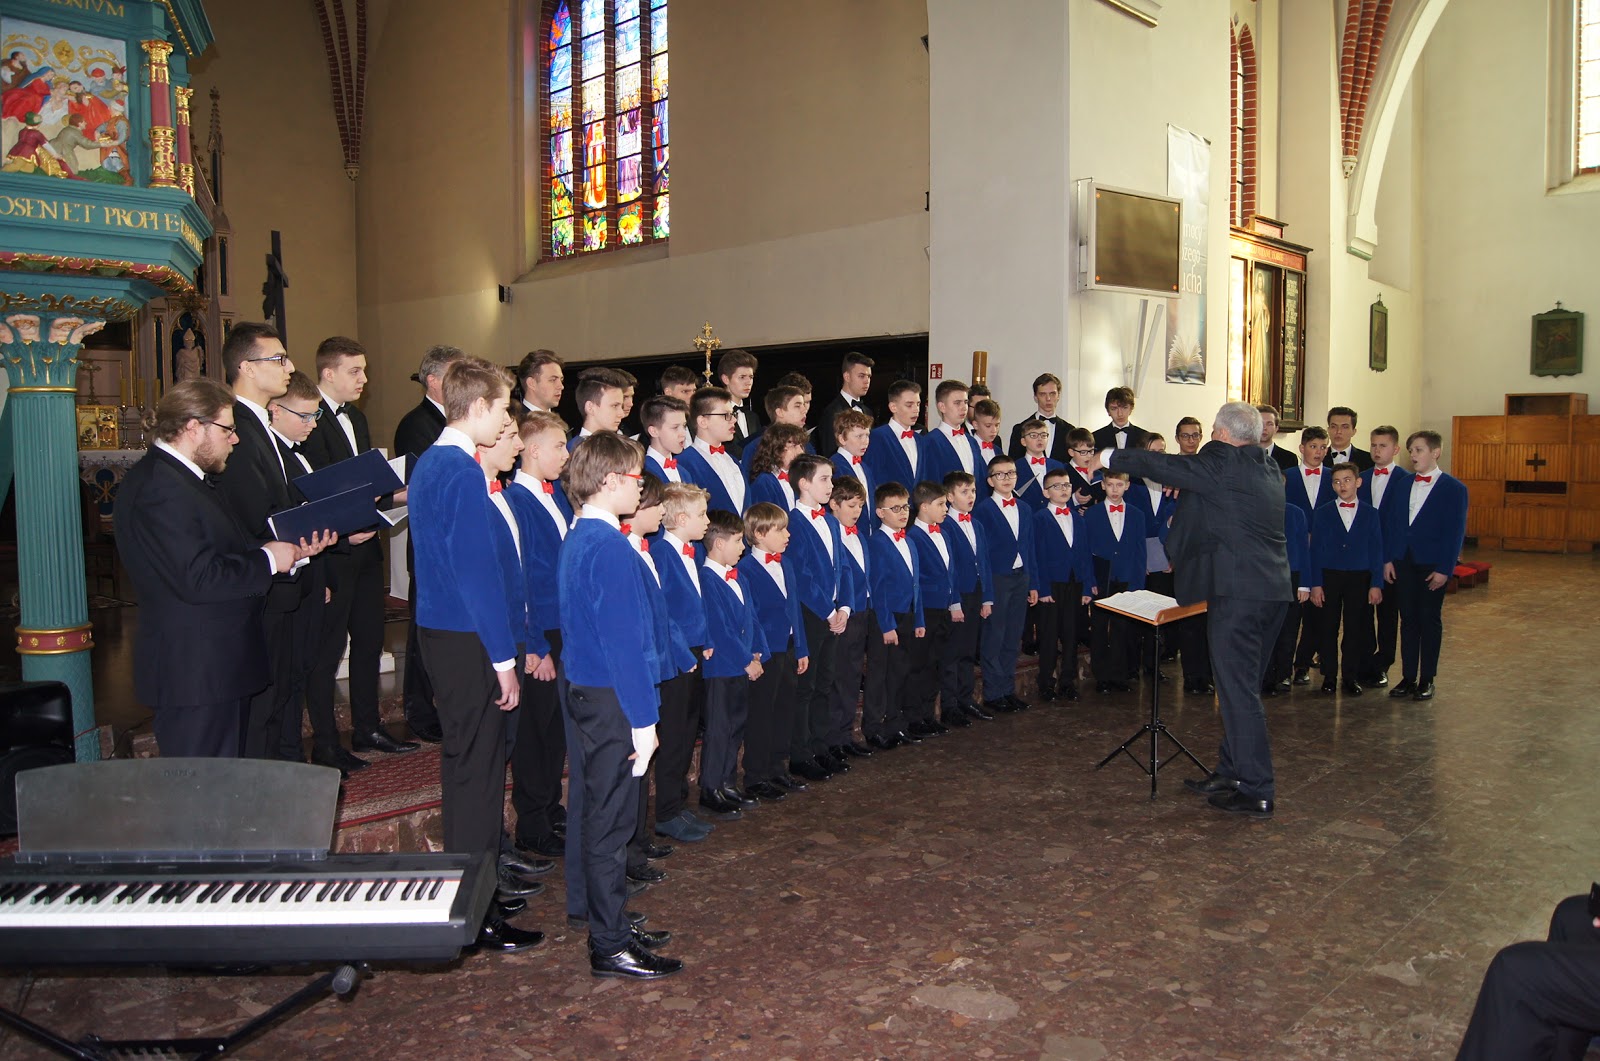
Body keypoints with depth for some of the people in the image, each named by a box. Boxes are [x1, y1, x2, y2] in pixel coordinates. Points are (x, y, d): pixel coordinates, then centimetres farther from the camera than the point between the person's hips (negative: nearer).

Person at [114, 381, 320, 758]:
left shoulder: (181, 477, 14)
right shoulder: (159, 487, -20)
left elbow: (226, 549, 14)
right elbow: (198, 578, -27)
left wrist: (290, 549, 2)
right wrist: (268, 560, -15)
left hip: (218, 667, 11)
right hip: (194, 674, -11)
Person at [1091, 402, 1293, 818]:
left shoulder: (1222, 463, -11)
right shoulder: (1268, 469, 14)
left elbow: (1162, 466, -5)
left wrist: (1109, 456, 7)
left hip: (1237, 590, -9)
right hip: (1273, 589, 9)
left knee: (1238, 689, -4)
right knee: (1242, 686, 17)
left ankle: (1255, 792, 1)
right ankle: (1232, 773, 27)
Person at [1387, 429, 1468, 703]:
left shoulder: (1453, 488, -5)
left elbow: (1455, 532, -8)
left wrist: (1445, 569, -13)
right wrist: (1389, 558, 3)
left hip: (1432, 564, -4)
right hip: (1404, 562, 4)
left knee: (1430, 620, 4)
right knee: (1408, 619, 8)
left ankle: (1426, 680, 13)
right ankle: (1408, 677, 14)